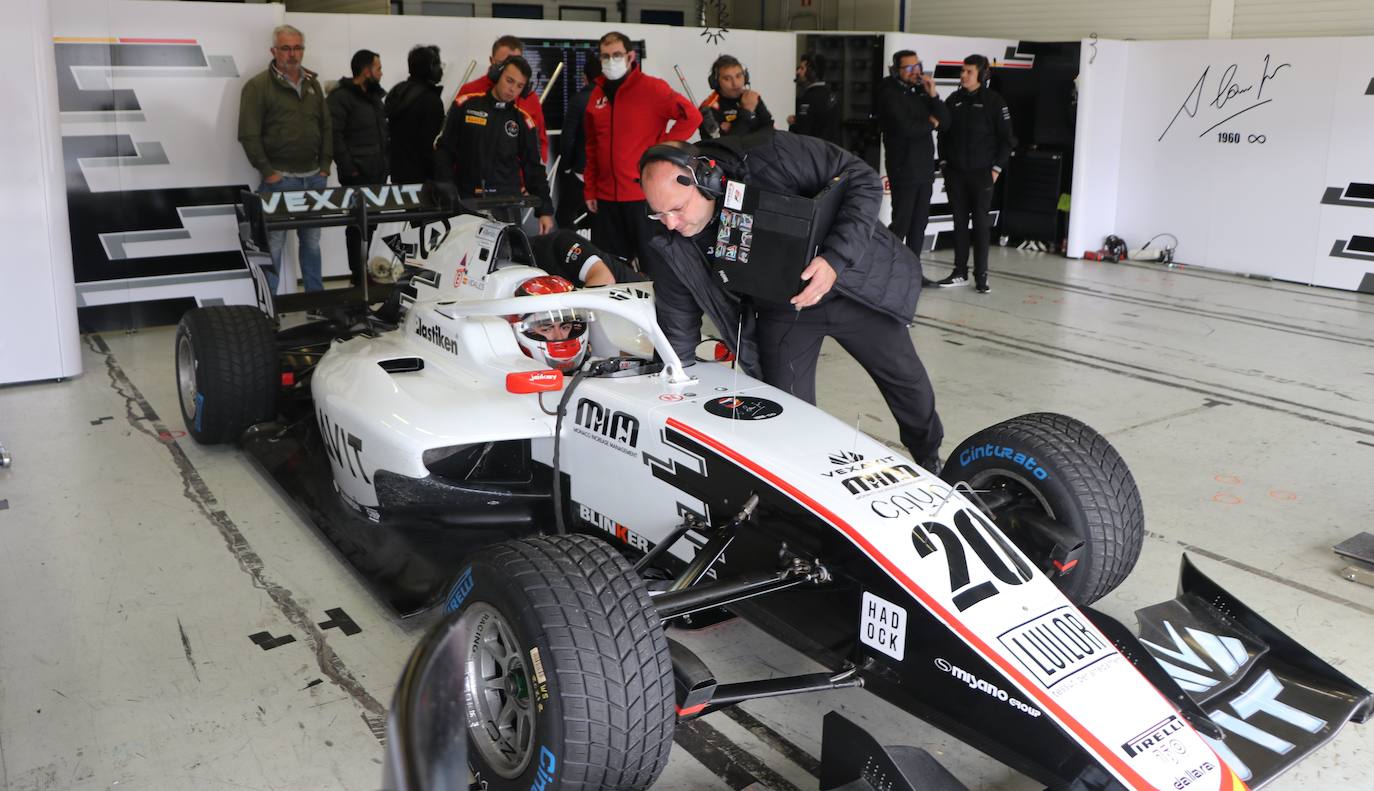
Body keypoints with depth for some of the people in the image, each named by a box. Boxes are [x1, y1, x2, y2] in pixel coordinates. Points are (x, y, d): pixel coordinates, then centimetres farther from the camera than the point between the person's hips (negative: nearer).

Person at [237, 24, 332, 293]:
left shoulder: (313, 83, 13)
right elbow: (249, 135, -10)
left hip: (314, 177, 5)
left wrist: (325, 165, 8)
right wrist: (267, 172, -12)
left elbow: (326, 127, 16)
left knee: (312, 241, 13)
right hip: (280, 178, -5)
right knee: (274, 244, -1)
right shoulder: (258, 86, -6)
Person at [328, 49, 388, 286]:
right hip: (357, 177, -7)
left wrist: (386, 163, 15)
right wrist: (349, 168, -17)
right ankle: (359, 276, 4)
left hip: (378, 175, 7)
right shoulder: (340, 97, -8)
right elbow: (334, 135, -15)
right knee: (358, 227, -2)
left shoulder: (376, 96, 19)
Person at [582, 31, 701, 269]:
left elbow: (691, 116, -14)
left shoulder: (652, 88, -6)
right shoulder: (598, 94, 12)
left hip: (644, 195, -6)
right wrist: (589, 190, 13)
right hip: (606, 197, 6)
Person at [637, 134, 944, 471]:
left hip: (852, 279, -1)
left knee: (904, 379, 16)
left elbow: (863, 181, -25)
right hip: (780, 314, 1)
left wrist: (836, 258, -37)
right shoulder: (670, 250, -20)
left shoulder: (770, 157, -33)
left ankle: (931, 462, 45)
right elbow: (677, 337, -7)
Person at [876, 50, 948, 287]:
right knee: (901, 224, -8)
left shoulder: (921, 91, 12)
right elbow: (905, 127, -22)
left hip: (924, 168, 7)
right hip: (903, 169, -7)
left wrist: (933, 94, -8)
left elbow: (945, 120, 6)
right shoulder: (890, 94, -9)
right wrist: (930, 123, -5)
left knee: (919, 223, 10)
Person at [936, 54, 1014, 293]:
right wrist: (944, 161, 7)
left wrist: (996, 168, -7)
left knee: (981, 223, -1)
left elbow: (1006, 138, -3)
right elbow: (943, 132, 14)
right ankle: (960, 273, 14)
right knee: (959, 222, 7)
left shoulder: (994, 101, -5)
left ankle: (981, 275, 4)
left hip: (981, 174, -4)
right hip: (955, 173, 4)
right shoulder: (953, 99, 7)